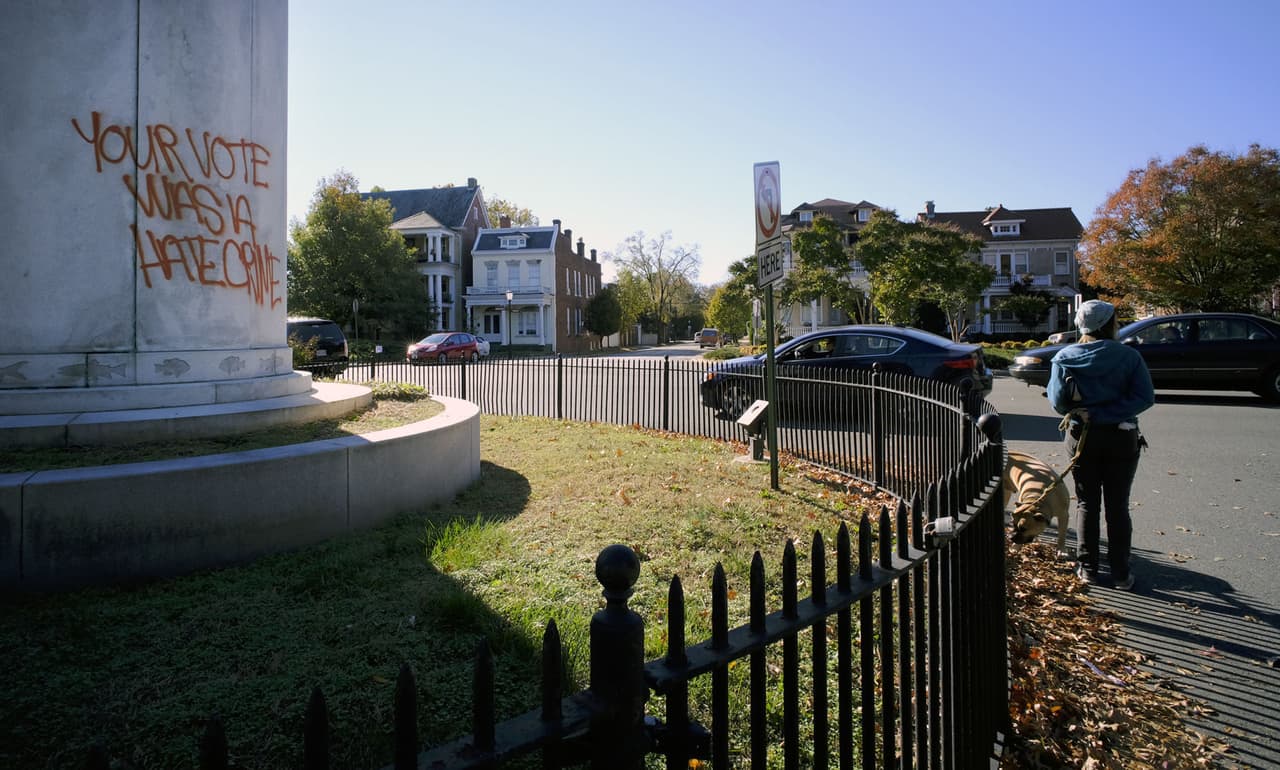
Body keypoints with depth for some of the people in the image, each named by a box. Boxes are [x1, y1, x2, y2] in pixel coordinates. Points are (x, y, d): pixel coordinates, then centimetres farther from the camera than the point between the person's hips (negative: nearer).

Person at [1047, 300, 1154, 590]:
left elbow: (1058, 402, -9)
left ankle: (1087, 567, 18)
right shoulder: (1129, 356, -7)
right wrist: (1102, 413, -16)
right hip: (1121, 439, 0)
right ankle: (1121, 573, 15)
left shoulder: (1066, 357, -6)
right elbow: (1145, 397, -15)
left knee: (1087, 504, 12)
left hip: (1082, 437, 1)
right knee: (1118, 507, 9)